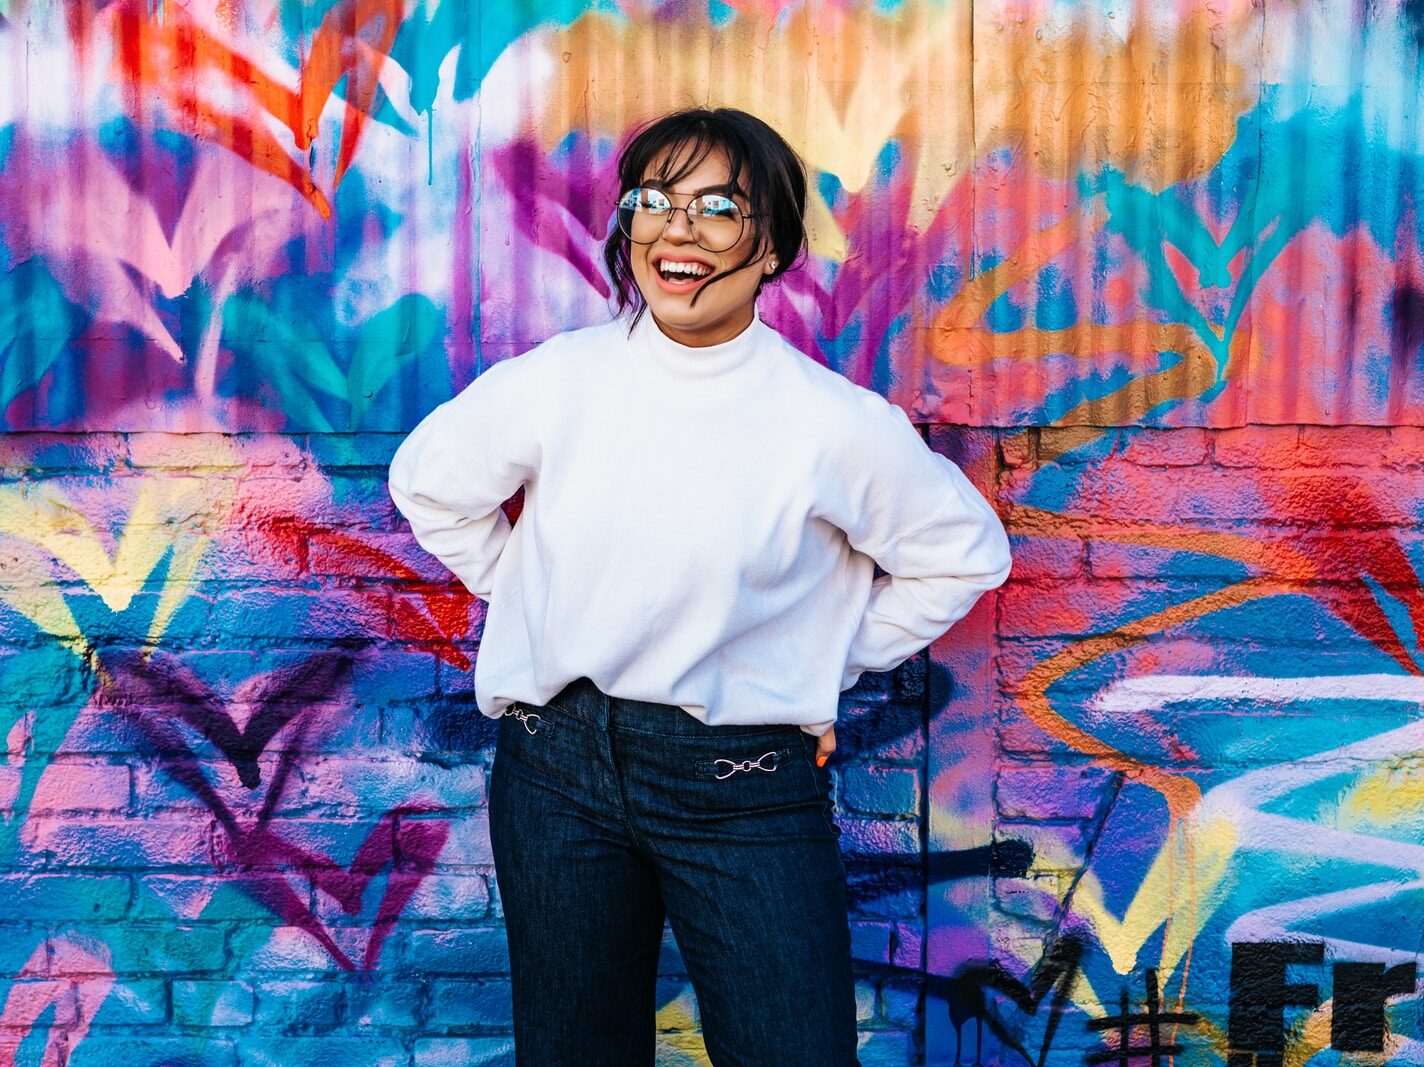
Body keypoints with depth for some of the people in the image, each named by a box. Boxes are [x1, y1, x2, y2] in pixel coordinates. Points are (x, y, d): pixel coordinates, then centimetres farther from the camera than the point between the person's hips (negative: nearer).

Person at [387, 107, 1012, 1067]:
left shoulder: (835, 423, -11)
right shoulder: (552, 382, -5)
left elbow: (963, 553, 4)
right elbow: (430, 485, 13)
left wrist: (829, 665, 3)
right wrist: (531, 598, 9)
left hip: (744, 787, -2)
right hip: (559, 764, 2)